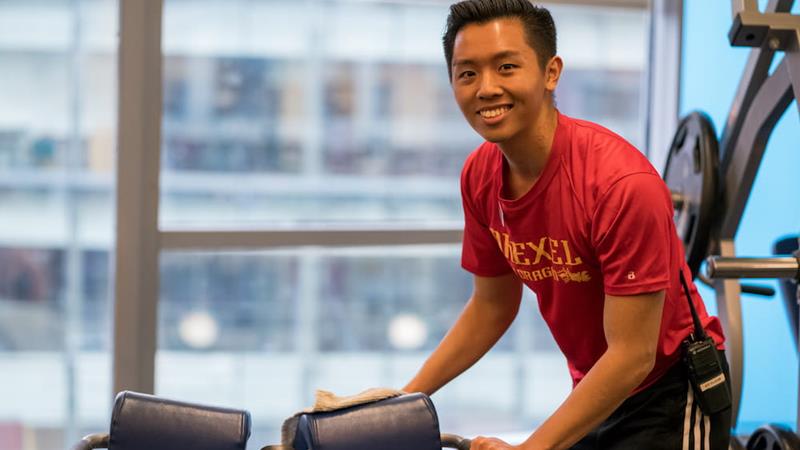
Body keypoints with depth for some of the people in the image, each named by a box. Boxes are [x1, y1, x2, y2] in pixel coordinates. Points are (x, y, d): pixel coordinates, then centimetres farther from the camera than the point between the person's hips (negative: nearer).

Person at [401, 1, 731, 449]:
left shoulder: (623, 182, -28)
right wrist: (407, 398, 2)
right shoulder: (480, 177, -7)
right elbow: (492, 305, 8)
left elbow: (632, 356, -26)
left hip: (670, 400, -6)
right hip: (592, 394, 6)